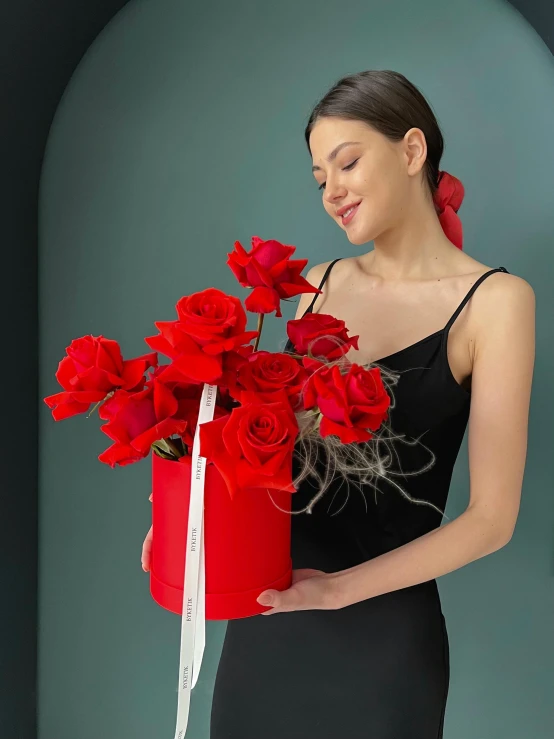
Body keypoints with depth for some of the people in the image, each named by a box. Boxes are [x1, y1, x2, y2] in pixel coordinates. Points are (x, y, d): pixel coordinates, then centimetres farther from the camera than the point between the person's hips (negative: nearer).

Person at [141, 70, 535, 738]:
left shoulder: (494, 300, -10)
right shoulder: (322, 284, 4)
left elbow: (491, 518, -12)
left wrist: (337, 588, -20)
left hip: (383, 629, -4)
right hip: (265, 613, 4)